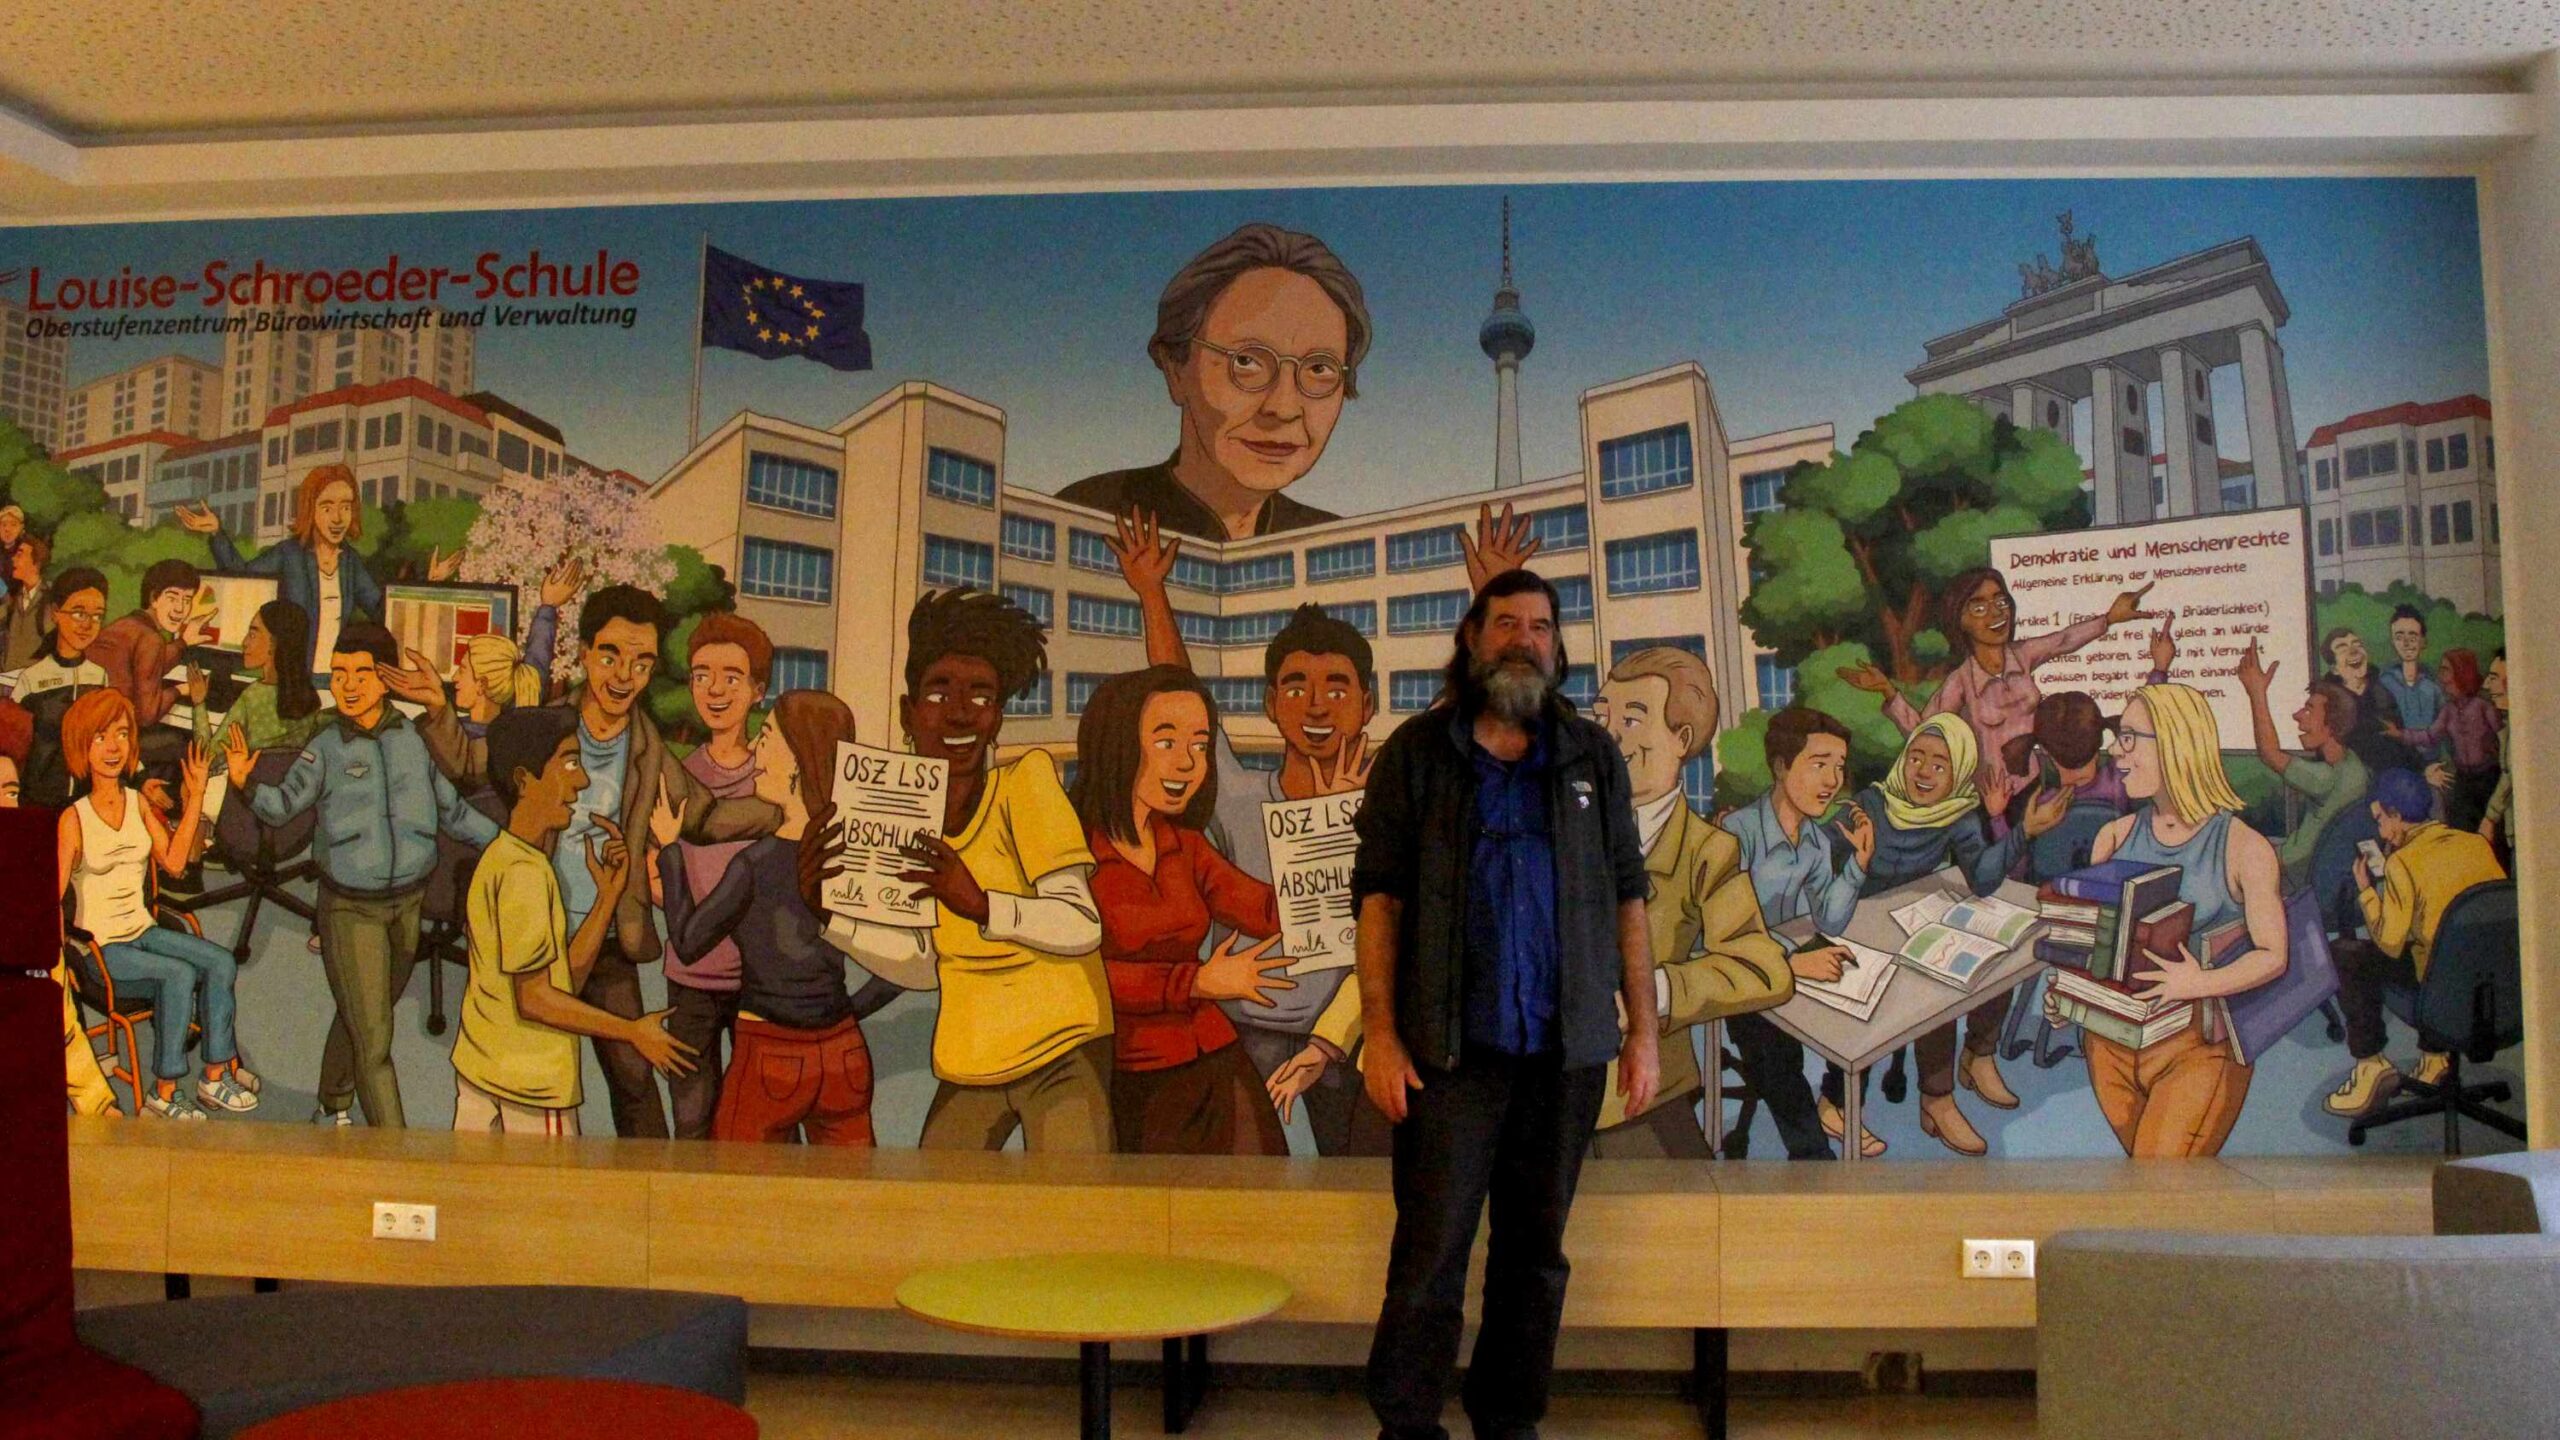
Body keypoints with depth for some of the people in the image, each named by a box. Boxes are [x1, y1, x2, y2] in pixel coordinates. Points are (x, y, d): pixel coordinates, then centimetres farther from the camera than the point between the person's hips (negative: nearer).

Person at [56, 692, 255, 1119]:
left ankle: (217, 1075, -12)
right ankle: (164, 1094, -18)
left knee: (221, 962, -18)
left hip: (143, 931, 6)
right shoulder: (74, 818, -11)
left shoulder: (139, 803, 6)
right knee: (179, 974, -29)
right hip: (100, 947, -6)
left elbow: (174, 862, -3)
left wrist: (195, 798, -5)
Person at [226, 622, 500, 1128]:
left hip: (408, 901, 3)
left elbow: (451, 810, 10)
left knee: (361, 1018, 21)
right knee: (372, 1037, -3)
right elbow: (284, 805, -16)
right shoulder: (325, 747, -6)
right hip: (350, 909, -3)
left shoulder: (413, 738, 0)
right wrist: (247, 783, -35)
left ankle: (332, 1108, 44)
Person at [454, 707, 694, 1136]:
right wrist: (633, 1032, -13)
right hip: (531, 1085, -9)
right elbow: (535, 998, -20)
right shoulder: (525, 872, -19)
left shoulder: (499, 858, 11)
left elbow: (566, 976, 9)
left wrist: (609, 895, 5)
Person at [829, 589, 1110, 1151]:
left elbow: (1083, 927, -19)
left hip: (1061, 1055, -5)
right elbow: (921, 965, 4)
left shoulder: (1025, 780, -13)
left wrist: (981, 905, -33)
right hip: (967, 1064, 5)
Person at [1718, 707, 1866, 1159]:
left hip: (1791, 961, 8)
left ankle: (1835, 1102, 19)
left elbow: (1829, 922, -3)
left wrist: (1859, 860, -15)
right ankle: (1812, 1152, -6)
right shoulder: (1739, 833, -24)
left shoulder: (1819, 838, 4)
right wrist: (1791, 962, -44)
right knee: (1771, 1040, -25)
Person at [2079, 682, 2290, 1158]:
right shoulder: (2115, 837, 7)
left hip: (2199, 1042, -5)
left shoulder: (2244, 849, -8)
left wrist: (2199, 984, -25)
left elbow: (2273, 955, -9)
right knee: (2141, 1156, 13)